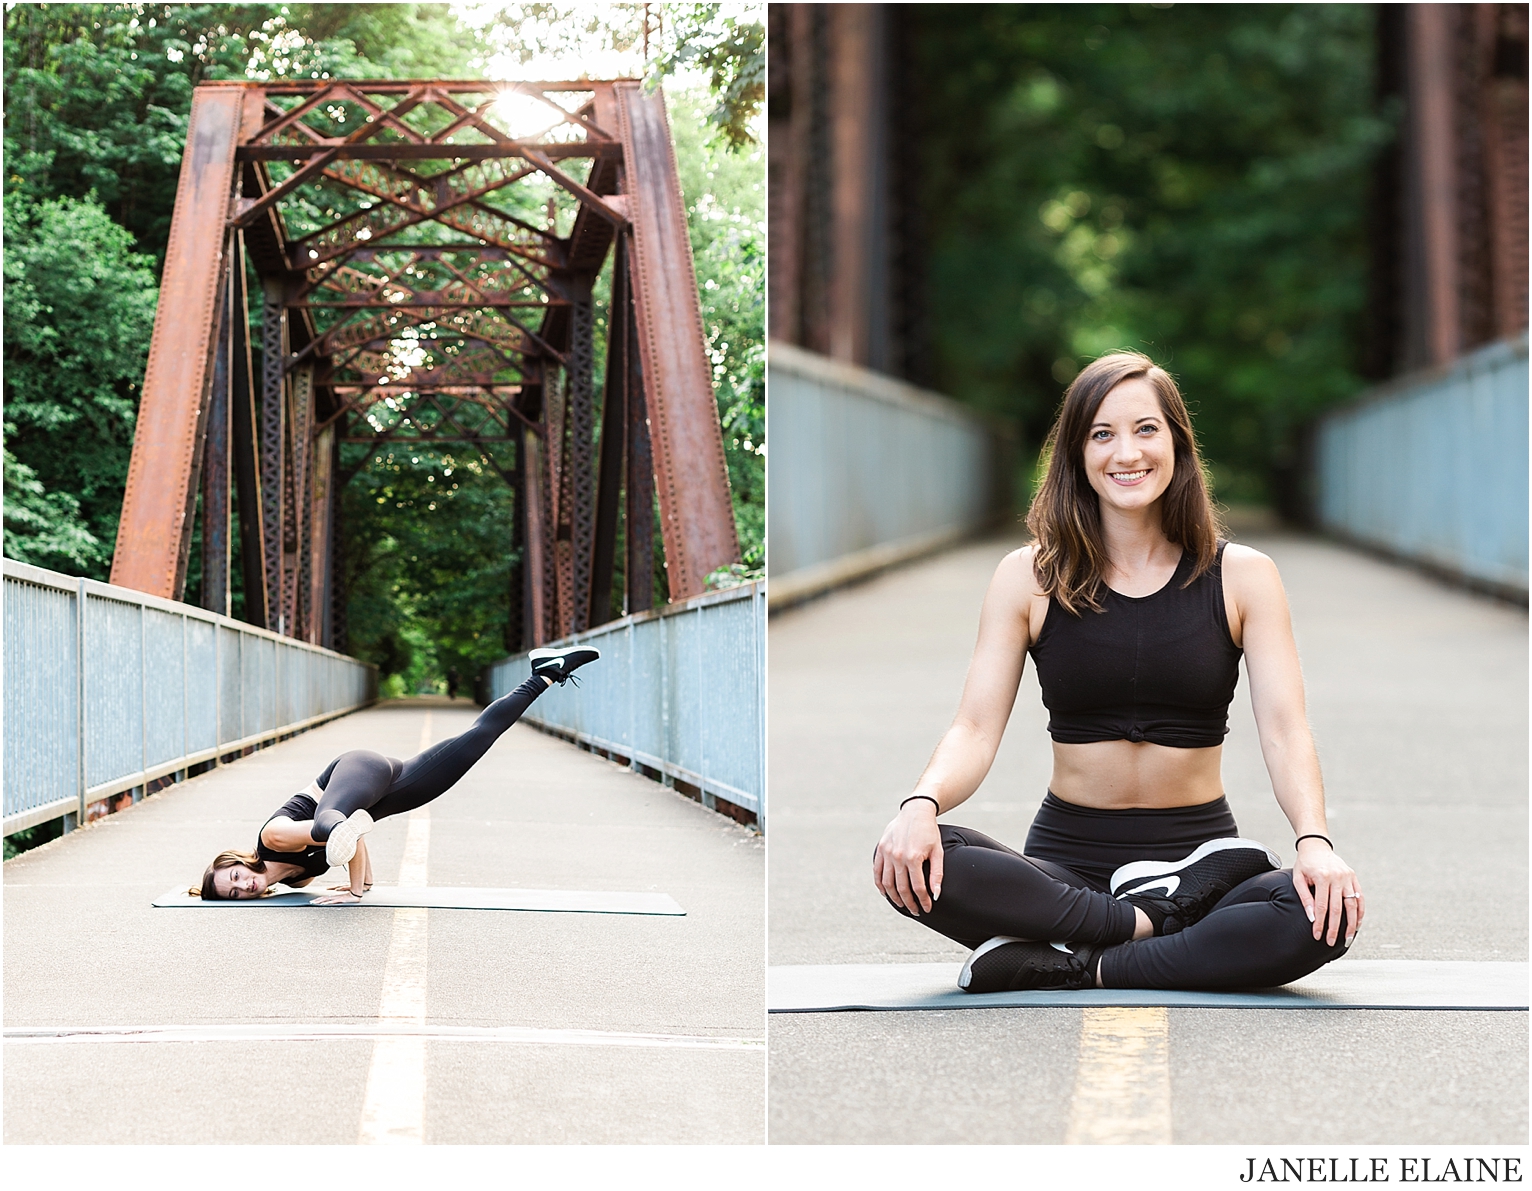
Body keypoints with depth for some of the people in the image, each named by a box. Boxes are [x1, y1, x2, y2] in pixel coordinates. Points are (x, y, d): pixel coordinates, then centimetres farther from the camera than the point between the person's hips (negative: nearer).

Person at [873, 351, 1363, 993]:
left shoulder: (1241, 577, 2)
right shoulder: (1029, 578, 3)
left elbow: (1284, 729, -7)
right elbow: (976, 728, -5)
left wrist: (1315, 841, -27)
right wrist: (922, 803, -27)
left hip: (1197, 858, 0)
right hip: (1067, 856, 0)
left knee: (1325, 914, -33)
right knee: (905, 862, -29)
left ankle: (1073, 969, -21)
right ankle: (1147, 924, -23)